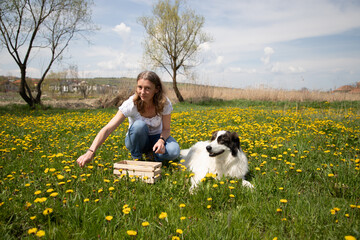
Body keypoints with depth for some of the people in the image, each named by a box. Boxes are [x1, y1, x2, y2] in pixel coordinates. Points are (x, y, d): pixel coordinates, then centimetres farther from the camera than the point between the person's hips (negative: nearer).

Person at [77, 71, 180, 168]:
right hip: (135, 139, -1)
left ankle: (151, 156, 0)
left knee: (174, 151, -32)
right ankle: (136, 158, -12)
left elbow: (166, 129, -11)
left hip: (156, 138, 1)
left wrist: (161, 140, -35)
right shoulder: (131, 104, -27)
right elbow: (107, 129, -32)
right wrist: (90, 152, -45)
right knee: (139, 125, -38)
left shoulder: (165, 104, -21)